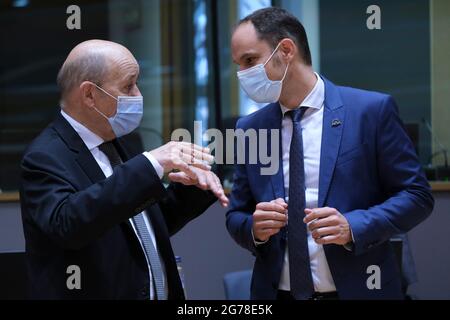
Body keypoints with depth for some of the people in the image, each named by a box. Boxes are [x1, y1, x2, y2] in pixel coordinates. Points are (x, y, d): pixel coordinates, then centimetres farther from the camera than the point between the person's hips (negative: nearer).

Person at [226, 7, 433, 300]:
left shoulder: (372, 110, -7)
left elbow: (417, 196, -6)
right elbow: (236, 217, 10)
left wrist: (353, 227, -20)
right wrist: (255, 227, -13)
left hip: (357, 290, -3)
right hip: (276, 292, 3)